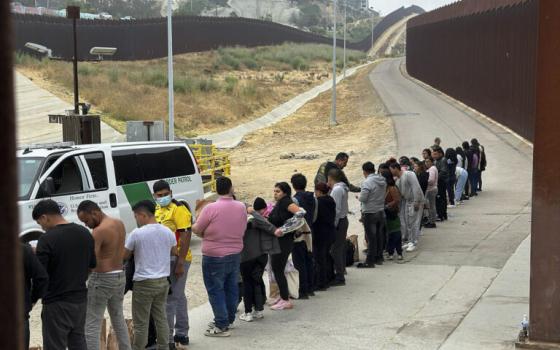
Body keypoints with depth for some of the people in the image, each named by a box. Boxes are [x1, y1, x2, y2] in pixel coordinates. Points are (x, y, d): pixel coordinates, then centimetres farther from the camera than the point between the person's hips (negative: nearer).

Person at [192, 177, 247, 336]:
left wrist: (206, 235, 9)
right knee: (231, 288, 17)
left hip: (214, 257, -6)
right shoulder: (241, 207, -2)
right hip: (235, 254, 6)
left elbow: (196, 229, -11)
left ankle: (222, 326, 3)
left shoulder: (211, 208, -19)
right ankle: (229, 319, 29)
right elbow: (242, 230, 7)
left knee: (216, 290, 2)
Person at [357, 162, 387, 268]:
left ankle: (370, 261, 2)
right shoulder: (383, 181, 4)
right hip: (381, 211, 7)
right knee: (379, 235, 15)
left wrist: (358, 197, 1)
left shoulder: (367, 182, -18)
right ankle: (379, 258, 24)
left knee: (371, 237, -3)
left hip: (370, 213, -7)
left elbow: (363, 198, -19)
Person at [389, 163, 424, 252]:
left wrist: (416, 202, -25)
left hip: (415, 201, -9)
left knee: (413, 222, -7)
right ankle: (410, 242, 19)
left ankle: (414, 243, -1)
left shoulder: (408, 174, -13)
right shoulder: (397, 180, 12)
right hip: (406, 201, 9)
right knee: (406, 222, 9)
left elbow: (416, 187, -21)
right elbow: (399, 194, 14)